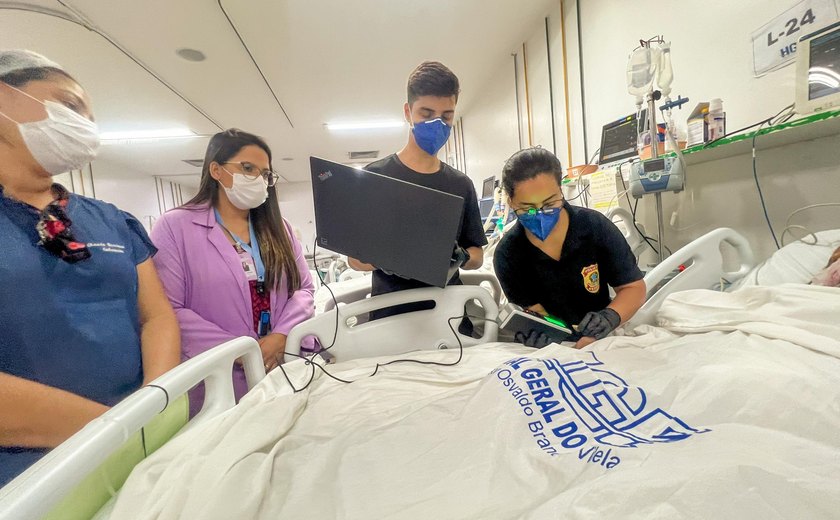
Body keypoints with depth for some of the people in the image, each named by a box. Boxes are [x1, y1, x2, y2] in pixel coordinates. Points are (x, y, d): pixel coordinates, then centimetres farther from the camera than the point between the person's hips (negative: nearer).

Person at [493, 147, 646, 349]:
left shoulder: (596, 226, -13)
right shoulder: (507, 255, -14)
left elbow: (634, 287, -4)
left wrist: (610, 316, -25)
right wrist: (541, 337, -36)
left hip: (602, 339, 1)